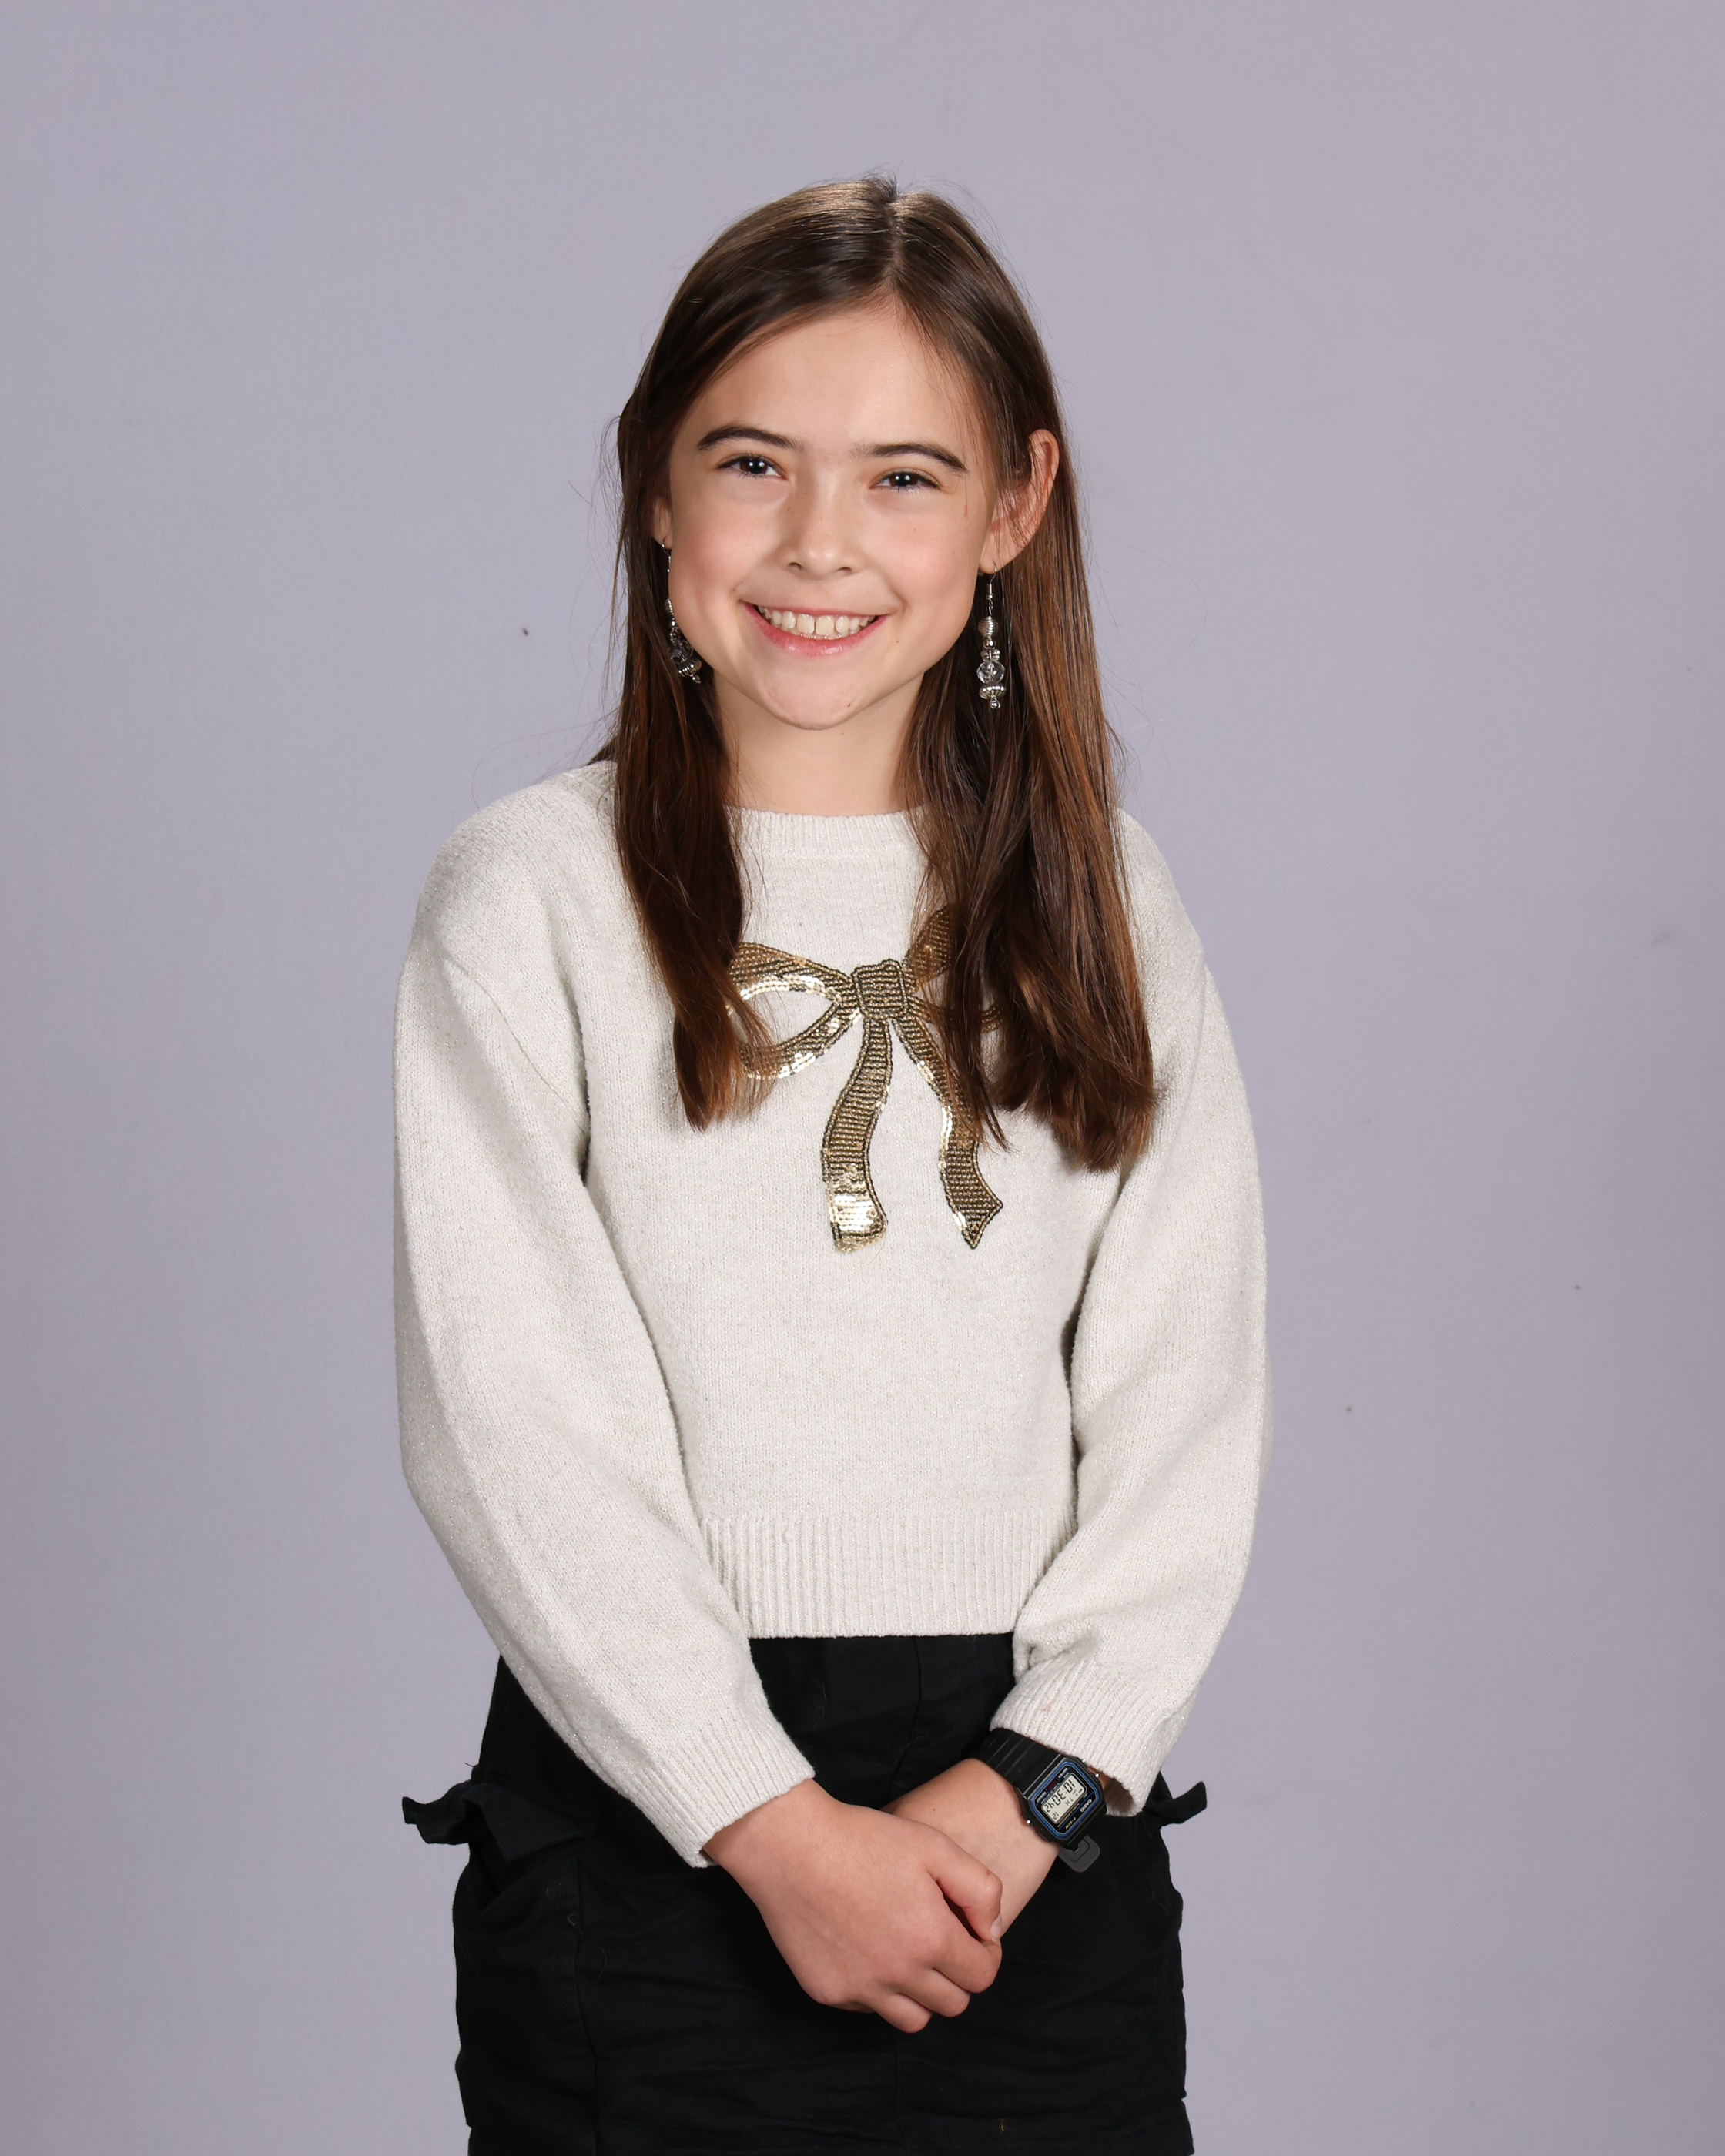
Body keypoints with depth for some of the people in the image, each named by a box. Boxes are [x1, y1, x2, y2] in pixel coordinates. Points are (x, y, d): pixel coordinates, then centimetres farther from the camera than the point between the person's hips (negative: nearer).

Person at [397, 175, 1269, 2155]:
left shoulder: (1097, 897, 8)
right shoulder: (532, 897, -2)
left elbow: (1183, 1404, 3)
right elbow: (509, 1423, -8)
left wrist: (1036, 1783, -9)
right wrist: (774, 1822, -13)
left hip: (1044, 1849, 2)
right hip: (644, 1824, -2)